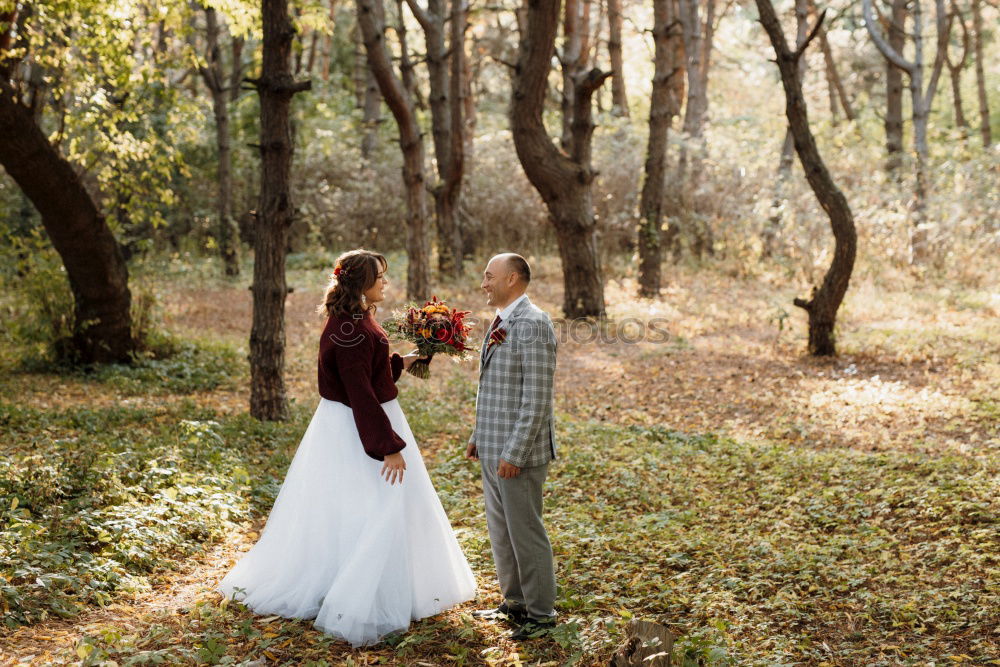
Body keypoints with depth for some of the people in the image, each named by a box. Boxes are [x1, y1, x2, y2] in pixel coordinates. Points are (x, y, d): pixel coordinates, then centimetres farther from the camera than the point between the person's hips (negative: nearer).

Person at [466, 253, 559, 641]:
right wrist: (478, 435, 19)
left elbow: (536, 398, -21)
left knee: (525, 532, 1)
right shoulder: (500, 322, 13)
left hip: (518, 452, -9)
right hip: (492, 449, 9)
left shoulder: (532, 324, -17)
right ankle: (515, 602, 32)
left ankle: (541, 614, 15)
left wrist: (514, 453, -22)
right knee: (500, 530, 17)